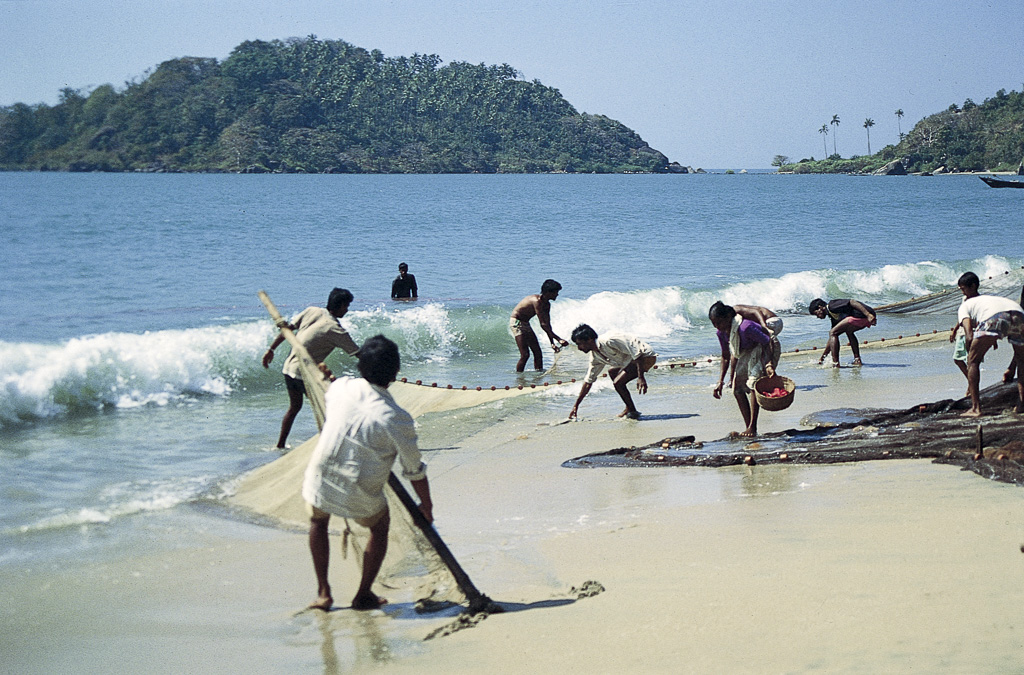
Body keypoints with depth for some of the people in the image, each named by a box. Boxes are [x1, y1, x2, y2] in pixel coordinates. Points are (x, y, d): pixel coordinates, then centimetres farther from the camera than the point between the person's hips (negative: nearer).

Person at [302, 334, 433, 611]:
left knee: (318, 520, 34)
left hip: (320, 482, 3)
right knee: (380, 526, 28)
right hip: (361, 498, -3)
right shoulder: (397, 419, -17)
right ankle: (363, 595, 31)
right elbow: (415, 471, -8)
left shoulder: (341, 387, -6)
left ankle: (323, 593, 30)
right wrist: (426, 506, 9)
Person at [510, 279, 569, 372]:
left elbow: (547, 325, 8)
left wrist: (552, 343, 1)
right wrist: (558, 339, -31)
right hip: (516, 322, -9)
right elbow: (543, 325, -30)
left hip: (525, 323, 9)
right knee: (525, 355, -17)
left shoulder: (546, 304, 1)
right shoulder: (537, 301, -28)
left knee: (538, 354, 5)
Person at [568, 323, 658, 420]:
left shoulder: (608, 342, -25)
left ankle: (633, 412, -1)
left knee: (618, 383, -18)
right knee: (612, 372, 25)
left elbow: (636, 353, -27)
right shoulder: (595, 357, 5)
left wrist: (641, 377, -31)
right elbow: (588, 381, 13)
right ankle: (629, 408, 23)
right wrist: (576, 406, 13)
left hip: (647, 356, -10)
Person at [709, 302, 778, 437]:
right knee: (737, 387, 0)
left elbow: (767, 342, -29)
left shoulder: (745, 327, -36)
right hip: (748, 352, 8)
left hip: (766, 349, -8)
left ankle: (753, 428, -22)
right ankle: (749, 427, 5)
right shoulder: (722, 333, -11)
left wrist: (769, 364, -42)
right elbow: (726, 357, 3)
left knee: (753, 383, -24)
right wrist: (720, 382, 0)